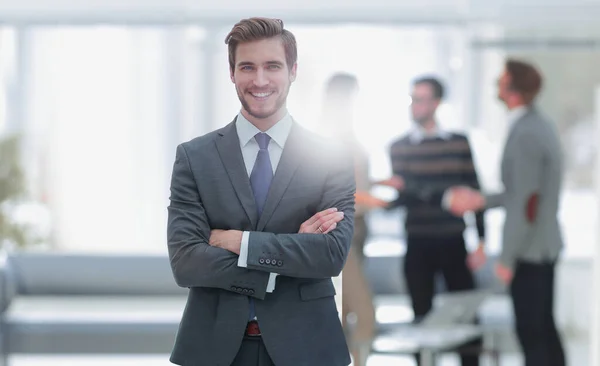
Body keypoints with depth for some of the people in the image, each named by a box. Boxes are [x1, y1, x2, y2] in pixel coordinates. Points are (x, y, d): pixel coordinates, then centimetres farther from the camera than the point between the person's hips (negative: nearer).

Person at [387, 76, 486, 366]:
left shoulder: (459, 143, 4)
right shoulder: (399, 147, 5)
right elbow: (402, 196, -2)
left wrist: (481, 242, -1)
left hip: (453, 244, -1)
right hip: (417, 246, 1)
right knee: (422, 317, 5)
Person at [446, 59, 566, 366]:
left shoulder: (525, 135, -21)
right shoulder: (539, 125, 10)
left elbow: (525, 202, -22)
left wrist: (507, 259, -16)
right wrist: (479, 200, 18)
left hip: (528, 249, -10)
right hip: (545, 247, 10)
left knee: (530, 332, -3)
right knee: (544, 328, 15)